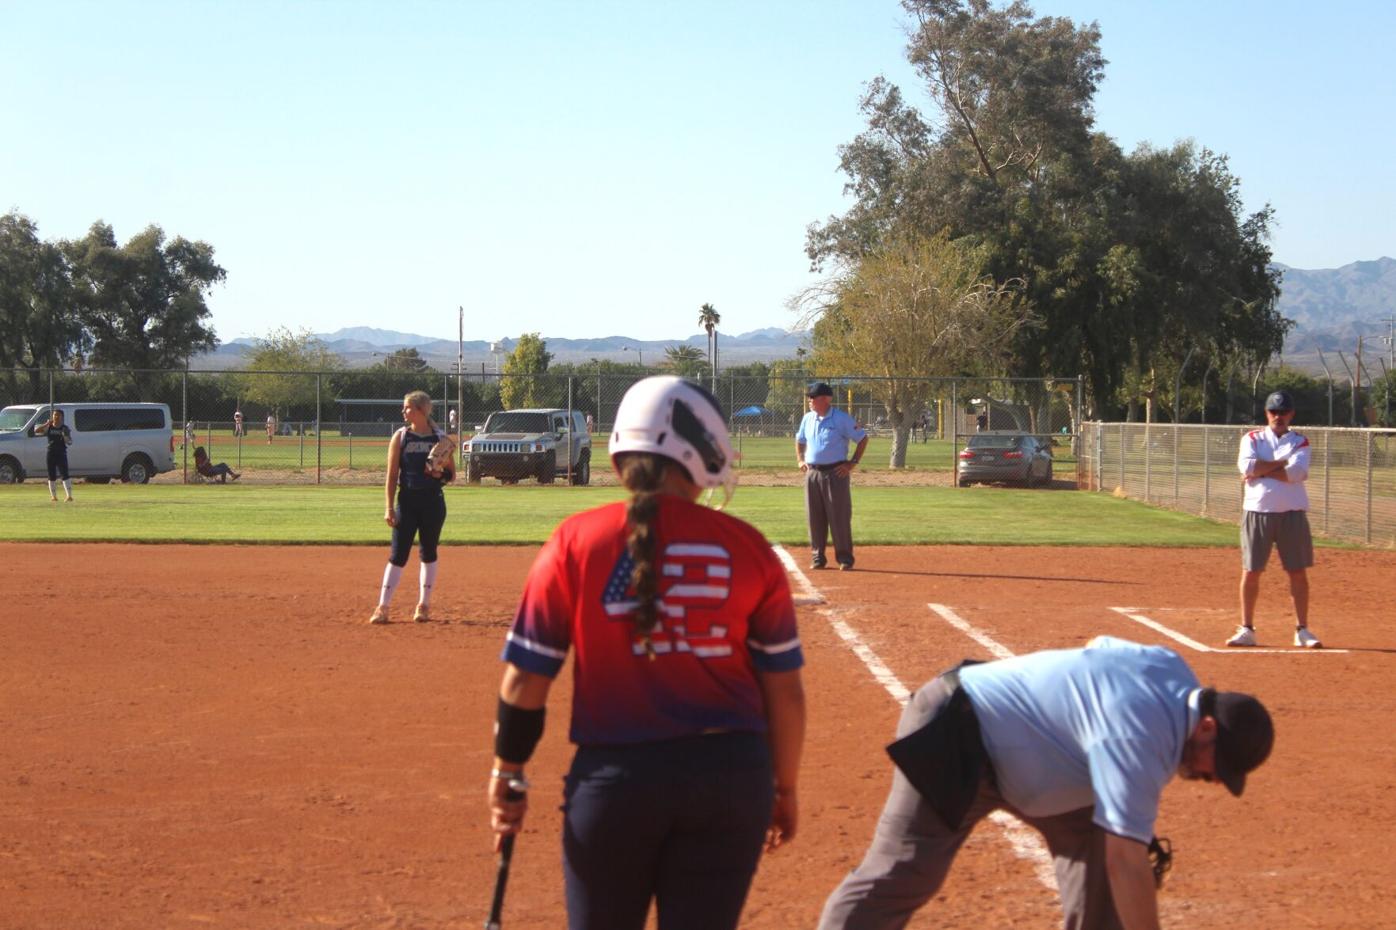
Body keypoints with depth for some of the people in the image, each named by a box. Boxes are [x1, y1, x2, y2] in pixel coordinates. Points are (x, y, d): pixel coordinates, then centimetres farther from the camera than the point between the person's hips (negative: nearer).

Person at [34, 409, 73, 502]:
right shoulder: (48, 427, 6)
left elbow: (70, 442, 0)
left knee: (65, 474, -12)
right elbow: (36, 430, -9)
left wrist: (65, 436, -20)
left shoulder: (65, 428, 3)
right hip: (51, 454, 2)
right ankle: (53, 496, 13)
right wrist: (47, 424, -14)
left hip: (61, 453, -2)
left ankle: (69, 496, -16)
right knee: (52, 476, 5)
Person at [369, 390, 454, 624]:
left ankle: (424, 605, 19)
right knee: (398, 554, -4)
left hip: (433, 502, 1)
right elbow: (392, 475, -1)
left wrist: (440, 473, -16)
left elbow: (452, 473, 7)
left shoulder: (441, 438, 2)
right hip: (407, 501, -1)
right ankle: (382, 607, -3)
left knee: (428, 553, 8)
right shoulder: (400, 437, 1)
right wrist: (389, 508, -7)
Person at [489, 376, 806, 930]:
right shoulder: (747, 548, -1)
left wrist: (507, 775, 10)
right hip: (733, 775, 1)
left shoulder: (576, 542, -4)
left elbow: (525, 681, -3)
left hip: (615, 776, -1)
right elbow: (784, 690, 3)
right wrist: (784, 788, 16)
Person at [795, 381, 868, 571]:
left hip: (836, 473, -5)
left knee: (839, 517, -4)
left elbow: (863, 438, -4)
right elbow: (799, 440, 27)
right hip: (812, 473, 5)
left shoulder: (842, 419, -7)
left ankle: (845, 558, 2)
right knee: (815, 518, 7)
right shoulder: (807, 419, 10)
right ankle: (817, 557, 15)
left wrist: (853, 463, -9)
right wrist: (800, 460, 13)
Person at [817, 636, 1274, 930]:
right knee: (901, 876, -16)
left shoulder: (1173, 669, -3)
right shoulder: (1139, 738, -31)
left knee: (1089, 833, 7)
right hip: (951, 740, -10)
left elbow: (1098, 646, 19)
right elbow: (1126, 859, -34)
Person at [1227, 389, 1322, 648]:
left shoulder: (1299, 442, 6)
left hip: (1292, 513, 0)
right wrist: (1281, 463, -9)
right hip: (1257, 511, 0)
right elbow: (1247, 466, -12)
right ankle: (1246, 629, 9)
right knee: (1250, 571, 1)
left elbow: (1297, 472, -13)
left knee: (1298, 572, 2)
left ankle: (1302, 630, 9)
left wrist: (1262, 470, -11)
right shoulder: (1252, 439, 8)